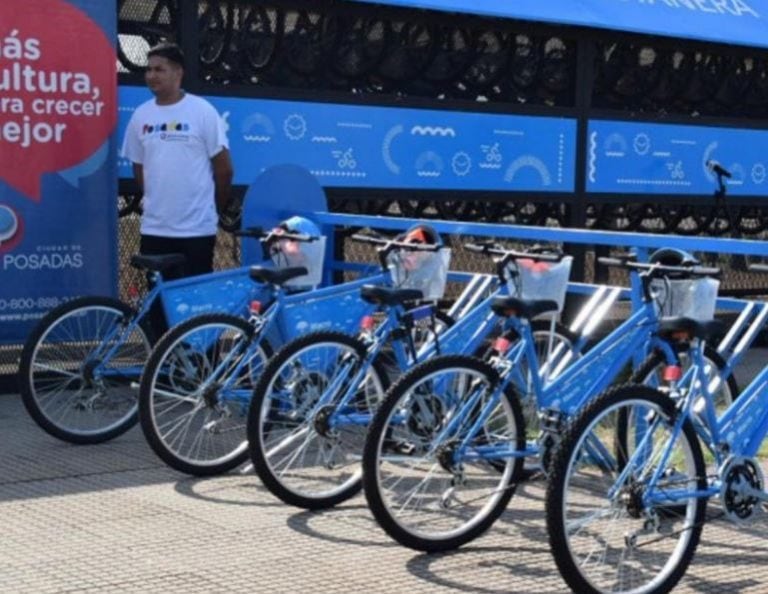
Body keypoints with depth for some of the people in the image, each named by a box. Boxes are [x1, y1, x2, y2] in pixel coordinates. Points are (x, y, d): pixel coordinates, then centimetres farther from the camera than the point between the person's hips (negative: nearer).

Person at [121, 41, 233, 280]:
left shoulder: (203, 111, -6)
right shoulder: (141, 115, 6)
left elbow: (223, 168, -2)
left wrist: (216, 209, 6)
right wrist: (156, 201, 15)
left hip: (197, 228, -4)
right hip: (153, 228, 4)